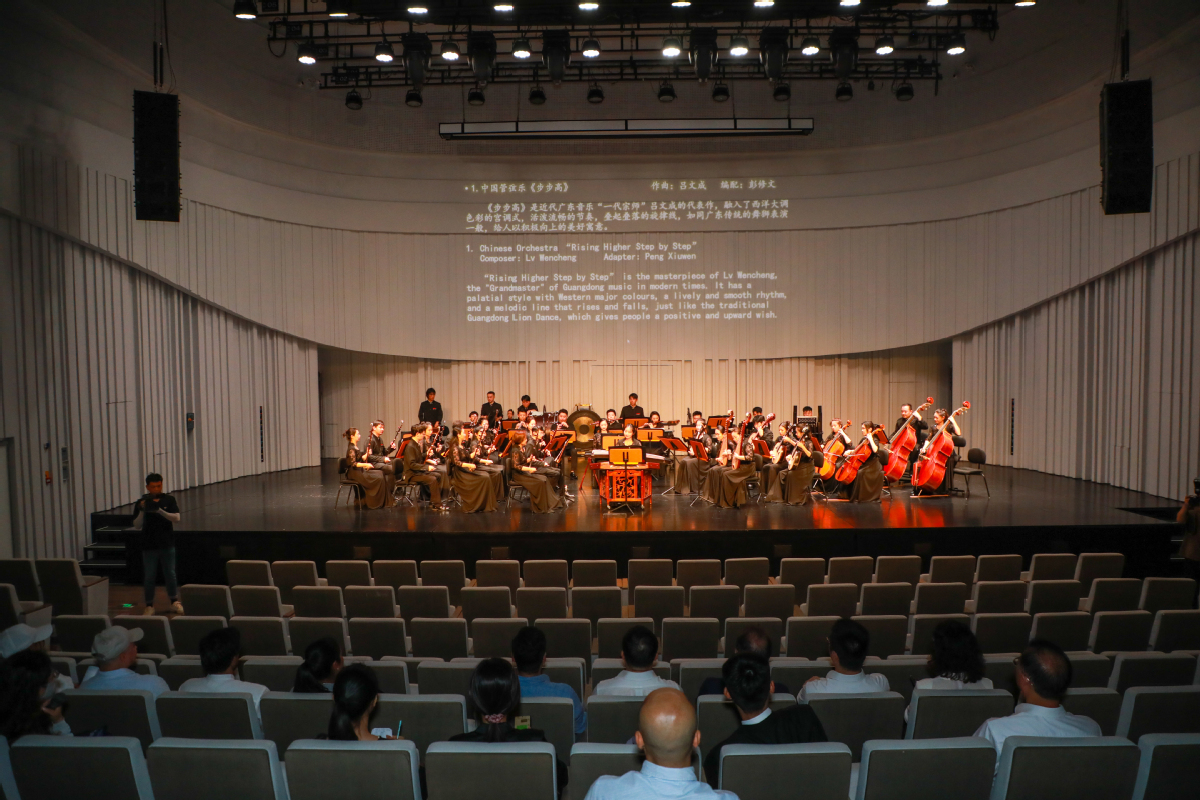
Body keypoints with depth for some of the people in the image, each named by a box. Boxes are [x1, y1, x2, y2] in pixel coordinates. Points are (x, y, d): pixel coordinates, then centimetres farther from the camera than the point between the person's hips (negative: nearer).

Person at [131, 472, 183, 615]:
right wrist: (142, 511, -21)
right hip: (149, 546, 0)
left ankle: (175, 602, 20)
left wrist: (159, 510, -25)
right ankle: (149, 606, 15)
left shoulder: (169, 500, -1)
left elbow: (176, 518, -12)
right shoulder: (141, 503, -2)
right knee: (149, 577, 4)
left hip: (167, 545, 0)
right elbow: (137, 526, -5)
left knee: (170, 574, 8)